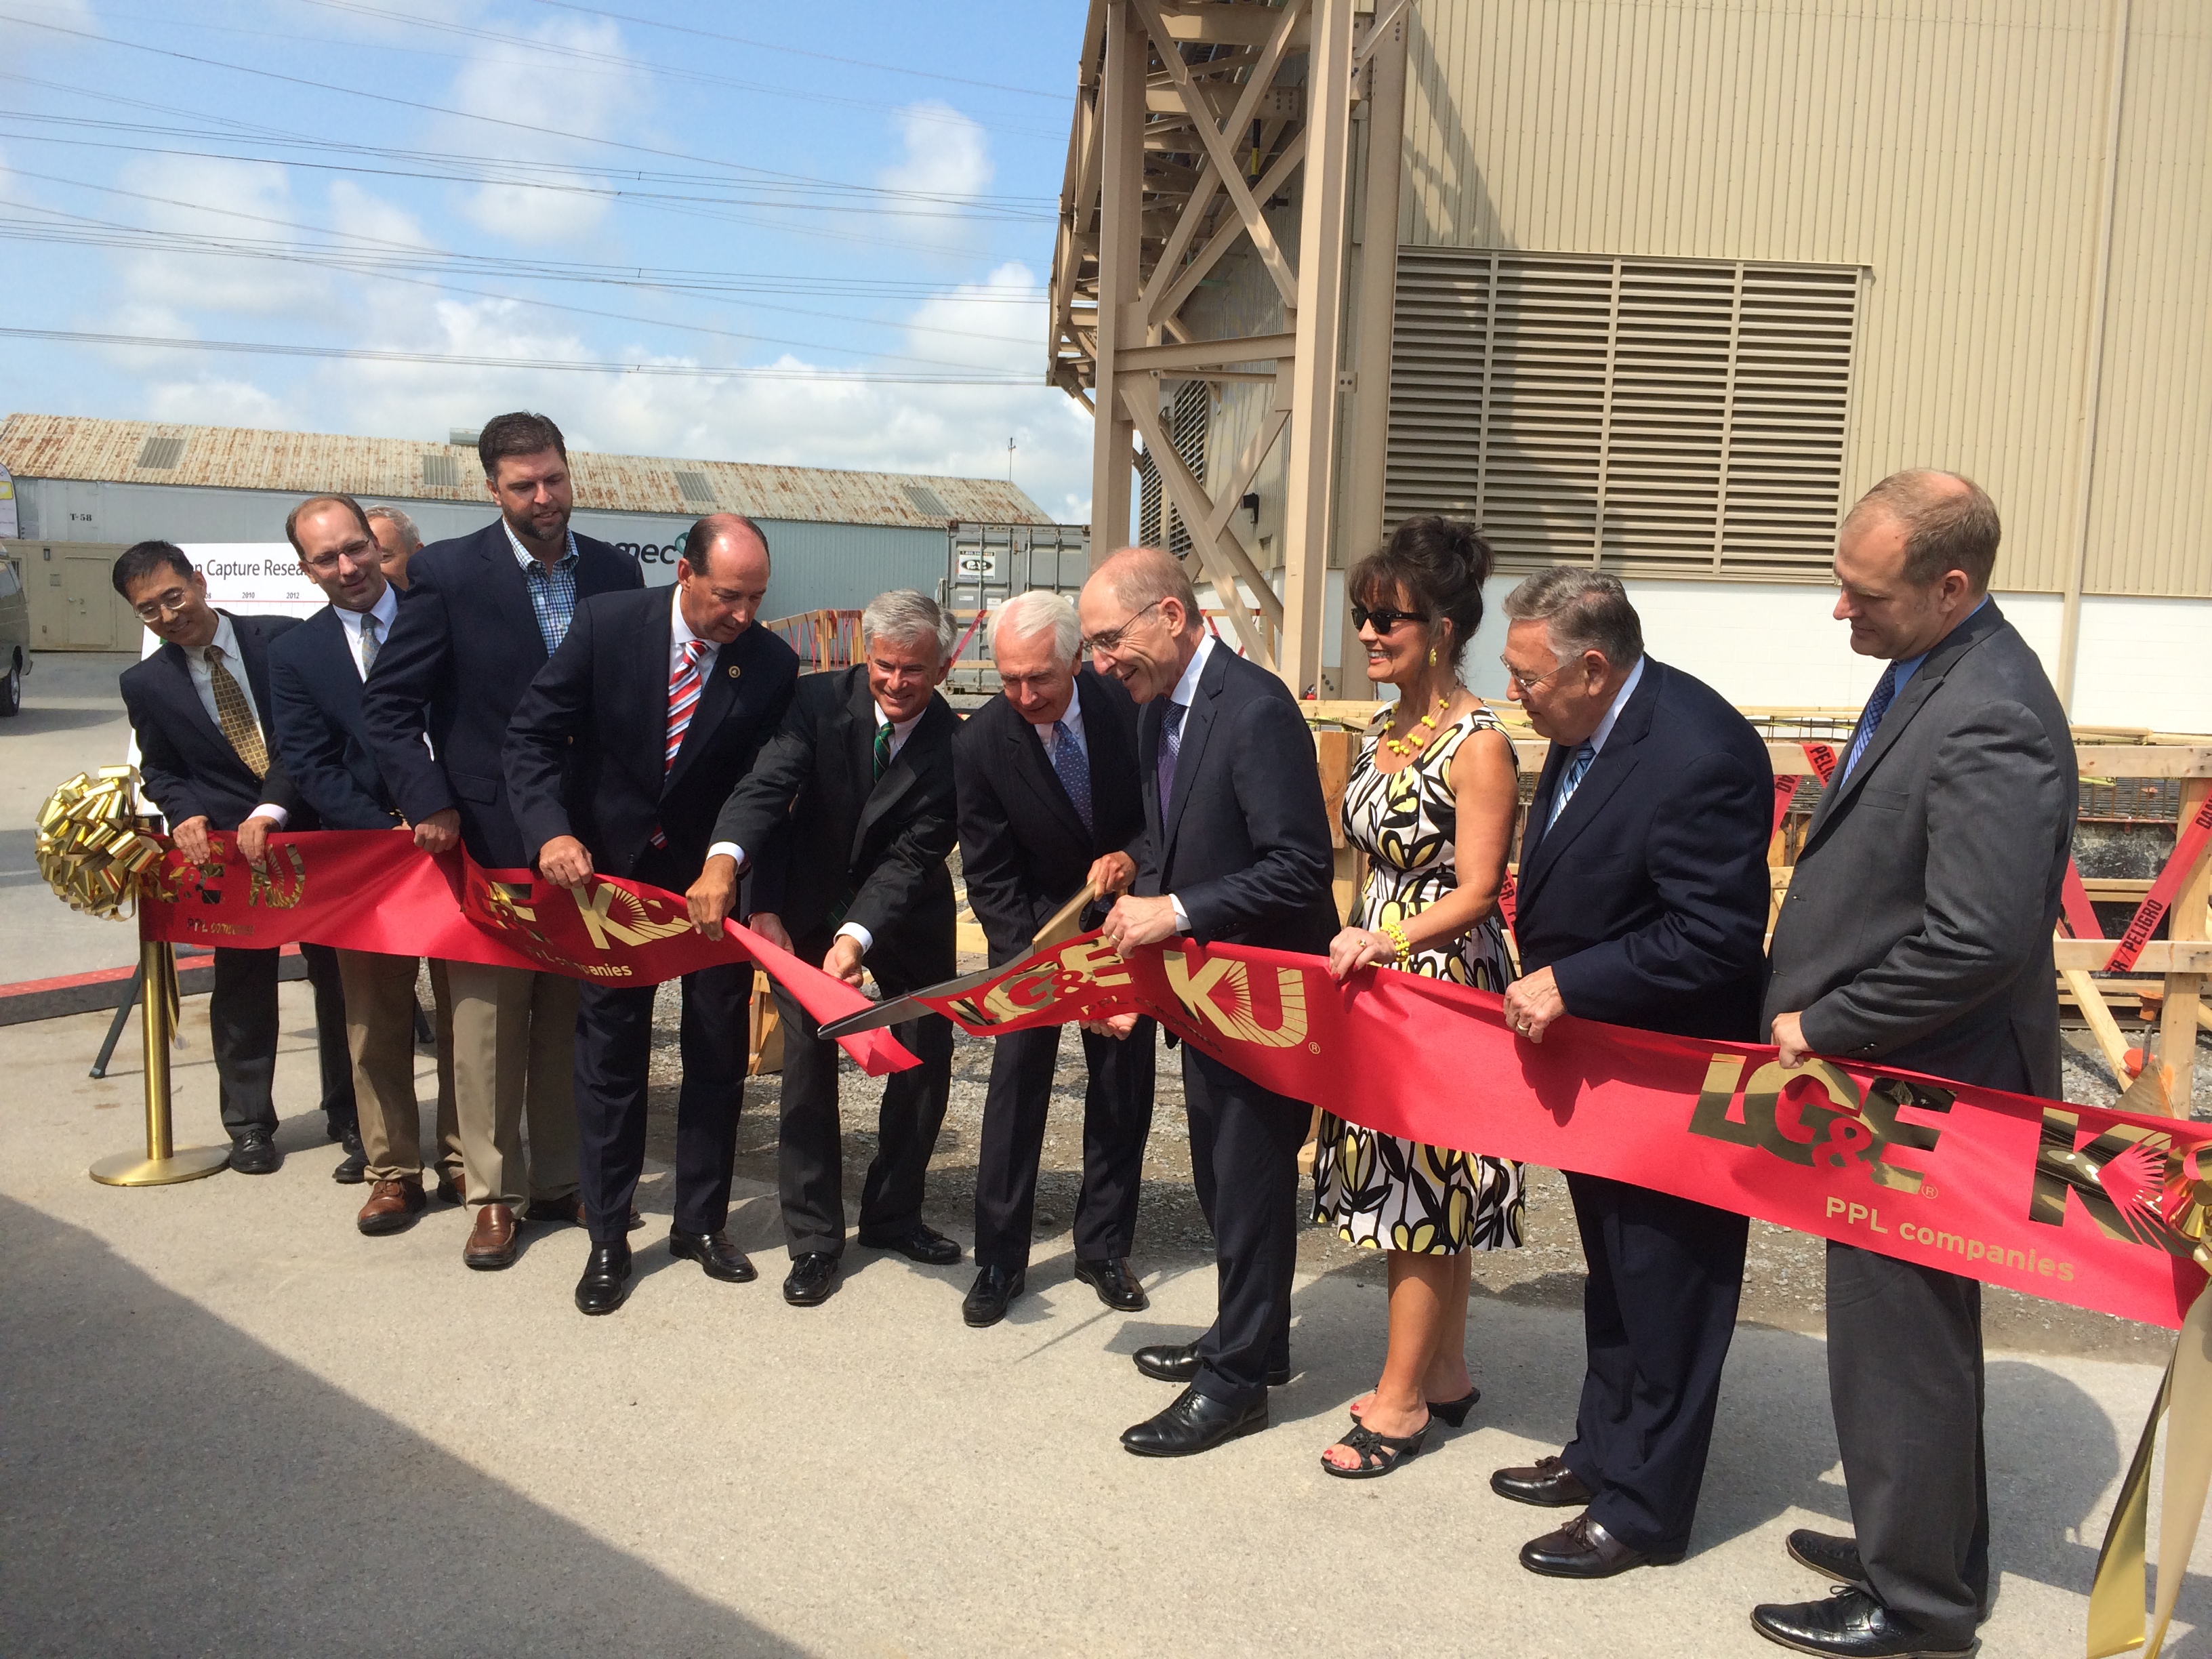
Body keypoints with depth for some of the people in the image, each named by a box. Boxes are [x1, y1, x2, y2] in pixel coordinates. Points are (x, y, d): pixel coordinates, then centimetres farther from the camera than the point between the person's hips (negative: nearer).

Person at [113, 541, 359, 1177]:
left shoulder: (285, 640, -5)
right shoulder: (145, 683, 5)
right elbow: (160, 769, 14)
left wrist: (273, 808, -19)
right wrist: (185, 814, -7)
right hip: (230, 849, 2)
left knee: (338, 981, 5)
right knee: (242, 992, 8)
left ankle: (350, 1119, 17)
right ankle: (249, 1125, 24)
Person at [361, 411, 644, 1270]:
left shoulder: (615, 572, 4)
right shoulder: (447, 572, -7)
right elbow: (388, 702, -4)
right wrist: (428, 804, -13)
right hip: (489, 835, -3)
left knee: (572, 1017, 11)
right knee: (488, 1021, 4)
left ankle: (561, 1179, 24)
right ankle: (495, 1193, 18)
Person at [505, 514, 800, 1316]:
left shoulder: (773, 665, -13)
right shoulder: (605, 624, -13)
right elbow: (533, 734, -11)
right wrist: (551, 831, -26)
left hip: (716, 880, 1)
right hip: (610, 872, 0)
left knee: (718, 1057, 9)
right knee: (610, 1059, 7)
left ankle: (701, 1221, 28)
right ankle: (607, 1238, 21)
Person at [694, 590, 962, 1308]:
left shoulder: (955, 744, -20)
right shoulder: (820, 700, -19)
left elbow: (914, 855, -26)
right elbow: (768, 783, -31)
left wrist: (857, 938, -40)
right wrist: (724, 860, -51)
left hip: (905, 914, 1)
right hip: (808, 908, -1)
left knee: (927, 1063, 7)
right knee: (808, 1067, -1)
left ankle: (893, 1215, 28)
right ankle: (813, 1240, 12)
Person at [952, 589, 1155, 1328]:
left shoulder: (1127, 703, -20)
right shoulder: (980, 741, -22)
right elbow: (989, 878, -16)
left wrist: (1133, 859, -24)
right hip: (1032, 929, -1)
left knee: (1124, 1086, 8)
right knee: (1016, 1079, -5)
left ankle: (1103, 1248, 23)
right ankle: (1000, 1259, 9)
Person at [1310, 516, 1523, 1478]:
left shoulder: (1478, 744, -16)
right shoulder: (1383, 732, 10)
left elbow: (1476, 894, -18)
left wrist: (1389, 940, -31)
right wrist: (1354, 949, 15)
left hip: (1445, 983, -8)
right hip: (1377, 980, 8)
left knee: (1424, 1185, 1)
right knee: (1417, 1183, 15)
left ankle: (1401, 1398, 14)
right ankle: (1445, 1375, 29)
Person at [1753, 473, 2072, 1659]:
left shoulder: (1988, 721, -25)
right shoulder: (1929, 672, 6)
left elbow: (1979, 941, -29)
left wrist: (1823, 1025, -17)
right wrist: (1820, 1014, 10)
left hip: (1920, 1093, -10)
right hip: (1888, 1075, 10)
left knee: (1898, 1344, 6)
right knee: (1906, 1330, 23)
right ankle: (1918, 1544, 42)